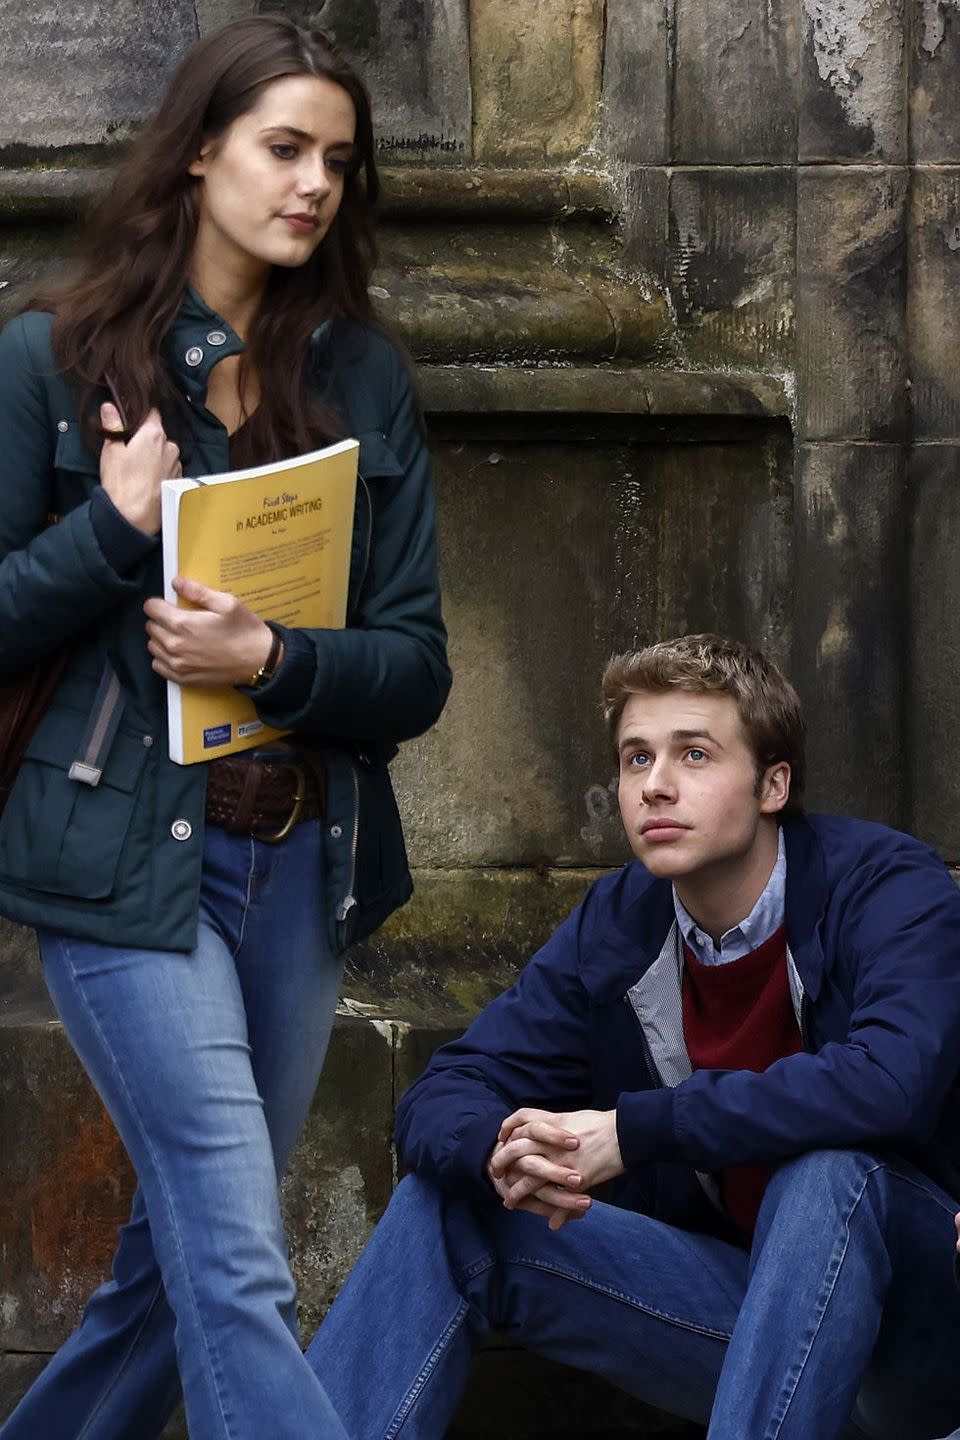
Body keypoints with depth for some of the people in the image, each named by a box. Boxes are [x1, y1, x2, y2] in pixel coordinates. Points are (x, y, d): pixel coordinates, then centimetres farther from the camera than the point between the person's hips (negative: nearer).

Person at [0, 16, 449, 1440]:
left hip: (306, 867, 4)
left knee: (179, 1253, 12)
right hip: (129, 859, -4)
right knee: (241, 1273, -11)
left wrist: (269, 658, -15)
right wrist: (116, 527, -15)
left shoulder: (364, 377, 8)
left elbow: (417, 668, 4)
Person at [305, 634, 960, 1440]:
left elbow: (888, 1080, -34)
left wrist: (633, 1130, -31)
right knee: (447, 1206, -8)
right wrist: (497, 1154, -29)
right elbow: (441, 1103, -2)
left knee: (826, 1172, -37)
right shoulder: (615, 928, 0)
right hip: (733, 1299, 5)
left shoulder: (887, 888, -15)